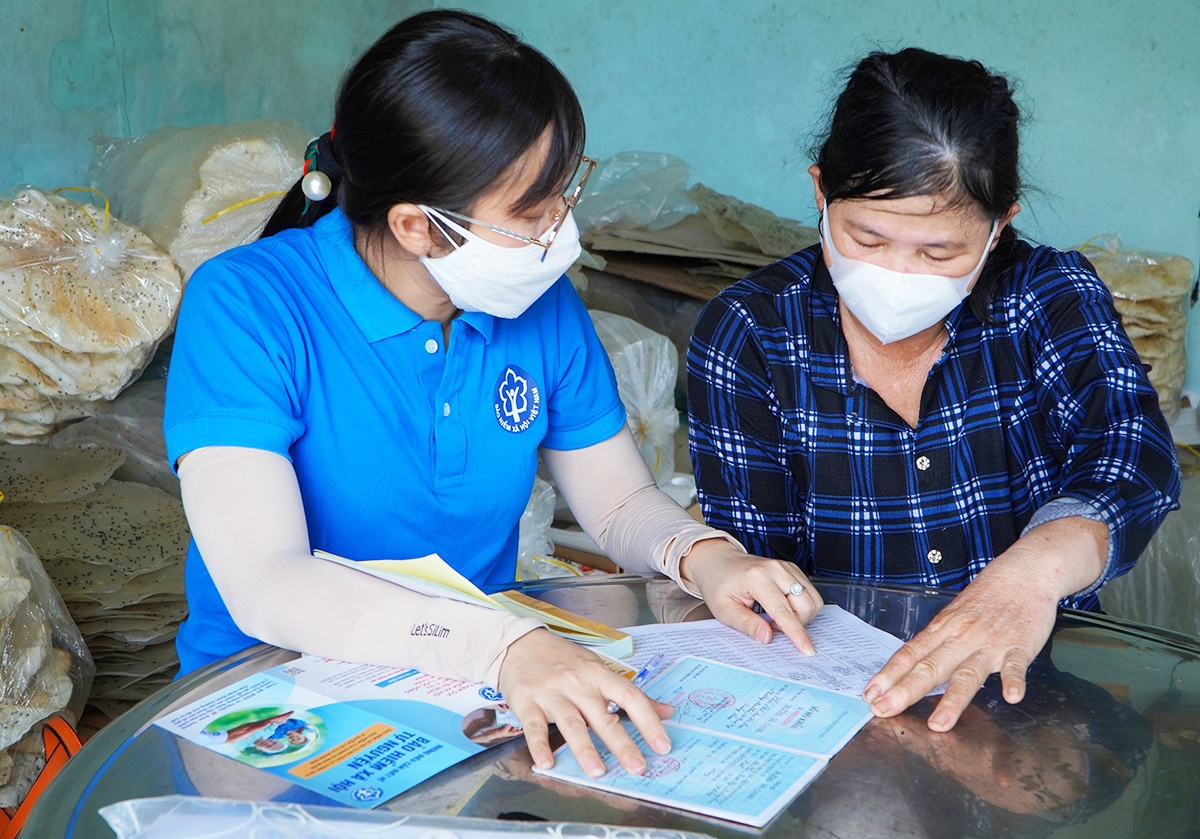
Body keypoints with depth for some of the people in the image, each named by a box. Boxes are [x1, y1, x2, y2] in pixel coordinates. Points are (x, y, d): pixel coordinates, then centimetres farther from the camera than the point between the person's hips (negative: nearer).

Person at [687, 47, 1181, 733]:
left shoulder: (1053, 297, -5)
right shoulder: (745, 334, -8)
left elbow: (1130, 461, -22)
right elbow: (750, 569, -7)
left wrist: (1035, 570, -44)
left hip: (1038, 684, 2)